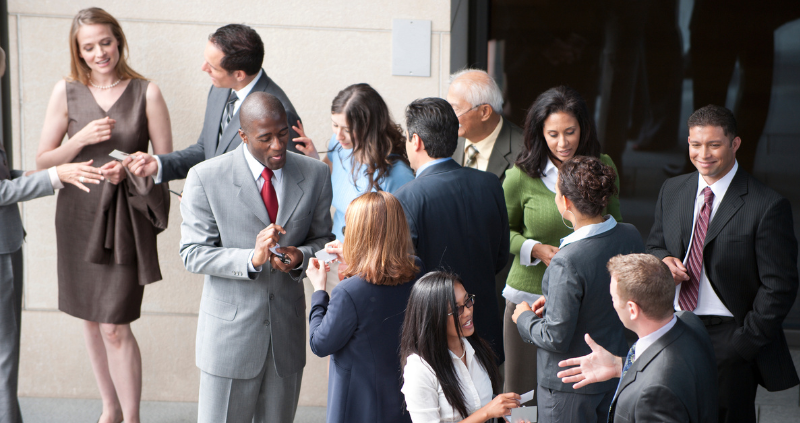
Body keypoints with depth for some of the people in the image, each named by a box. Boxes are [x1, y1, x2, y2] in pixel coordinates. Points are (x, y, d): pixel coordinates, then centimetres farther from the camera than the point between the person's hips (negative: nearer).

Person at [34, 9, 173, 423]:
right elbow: (43, 160, 3)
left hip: (125, 216, -3)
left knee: (115, 326, -8)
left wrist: (129, 168, -18)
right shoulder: (67, 92, 2)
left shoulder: (146, 93, -3)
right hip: (79, 214, 3)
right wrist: (83, 139, -12)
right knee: (90, 319, 13)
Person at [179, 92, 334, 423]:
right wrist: (251, 258, -27)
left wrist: (301, 256, -15)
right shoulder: (206, 178, -11)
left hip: (288, 332, 3)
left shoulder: (315, 174, -1)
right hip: (231, 331, -3)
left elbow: (323, 237, 9)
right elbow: (193, 254, -11)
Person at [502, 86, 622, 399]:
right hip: (530, 295, -1)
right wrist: (535, 250, -10)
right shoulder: (521, 176, -5)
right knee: (524, 392, 5)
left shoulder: (603, 168, 2)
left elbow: (615, 222, 16)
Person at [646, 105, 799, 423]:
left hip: (728, 339, -5)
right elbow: (654, 245, 21)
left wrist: (743, 344, -14)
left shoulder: (767, 206, -11)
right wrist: (663, 261, -4)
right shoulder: (672, 191, 8)